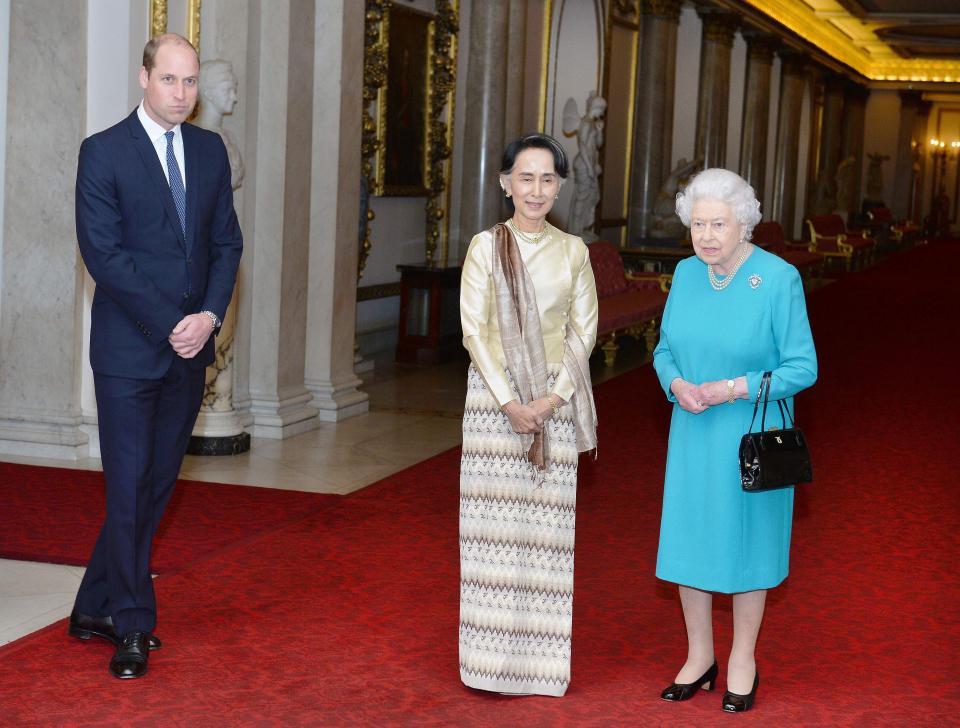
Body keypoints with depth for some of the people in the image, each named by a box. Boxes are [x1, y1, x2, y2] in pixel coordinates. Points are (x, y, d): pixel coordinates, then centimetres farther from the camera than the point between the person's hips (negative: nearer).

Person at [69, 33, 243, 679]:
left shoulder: (210, 150, 11)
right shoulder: (104, 152, -5)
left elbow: (227, 242, 10)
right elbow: (103, 252, -11)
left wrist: (209, 316, -6)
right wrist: (169, 326, -15)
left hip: (192, 344, 5)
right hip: (129, 349, -5)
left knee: (157, 486, 9)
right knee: (130, 489, -2)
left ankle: (96, 607, 22)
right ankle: (133, 626, 9)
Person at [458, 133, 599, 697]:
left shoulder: (573, 251, 5)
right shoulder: (486, 246, 0)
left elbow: (584, 331, 4)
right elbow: (474, 330, -4)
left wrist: (552, 398, -8)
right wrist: (509, 402, -12)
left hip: (554, 401, 1)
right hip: (493, 397, -1)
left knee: (548, 522, 3)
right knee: (495, 524, 0)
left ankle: (543, 658, 11)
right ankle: (494, 657, 9)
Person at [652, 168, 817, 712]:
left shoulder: (779, 279, -16)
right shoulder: (687, 273, -1)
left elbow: (803, 367, -13)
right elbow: (666, 349, 9)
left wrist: (733, 389, -23)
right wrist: (677, 384, -13)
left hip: (752, 438, -4)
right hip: (693, 435, 4)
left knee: (746, 544, 8)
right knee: (688, 542, 10)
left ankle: (743, 661, 26)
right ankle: (700, 657, 28)